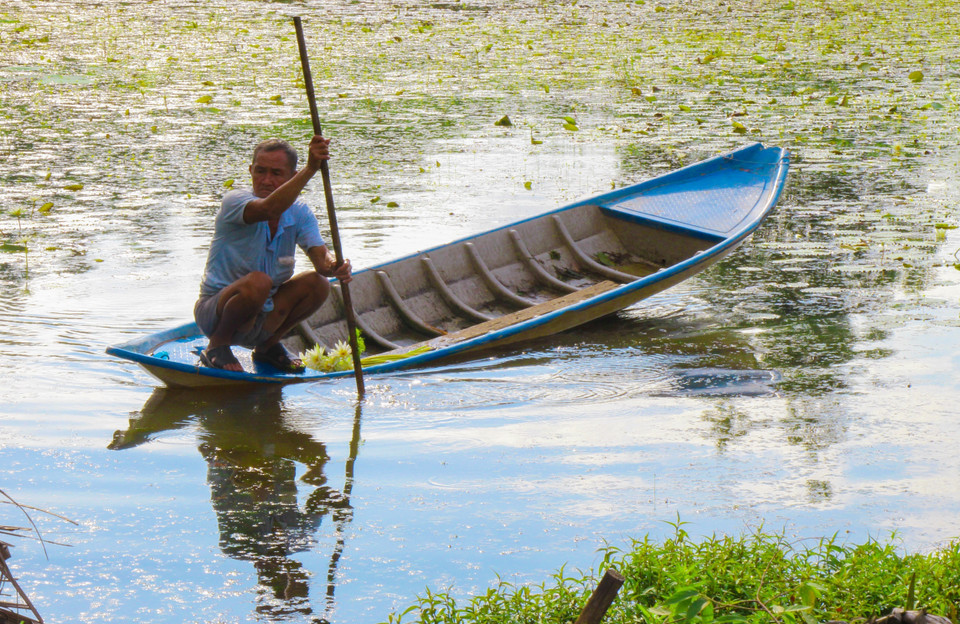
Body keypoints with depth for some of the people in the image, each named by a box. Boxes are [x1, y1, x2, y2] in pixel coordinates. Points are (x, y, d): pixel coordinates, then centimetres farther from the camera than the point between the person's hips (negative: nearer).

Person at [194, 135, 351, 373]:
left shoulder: (300, 213, 0)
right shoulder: (234, 200, -18)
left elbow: (320, 255, -15)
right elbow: (269, 209, -40)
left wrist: (335, 267, -40)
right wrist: (310, 169, -48)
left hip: (262, 316, 6)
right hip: (215, 314, -6)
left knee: (317, 283, -14)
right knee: (258, 281, -34)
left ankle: (267, 346, 7)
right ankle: (216, 347, -11)